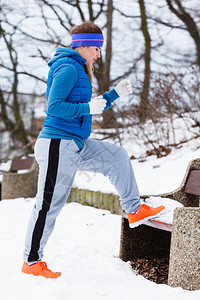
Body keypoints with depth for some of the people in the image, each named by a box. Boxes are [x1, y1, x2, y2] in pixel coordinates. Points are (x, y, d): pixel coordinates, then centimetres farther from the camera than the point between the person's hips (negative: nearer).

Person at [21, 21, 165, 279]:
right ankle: (31, 261, 7)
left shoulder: (79, 70, 18)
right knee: (49, 203, -3)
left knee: (117, 156, 12)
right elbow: (54, 106, -22)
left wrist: (116, 93, 18)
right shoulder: (68, 68, -14)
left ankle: (134, 211, 18)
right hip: (58, 144, -10)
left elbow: (87, 107, 25)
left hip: (76, 145, 10)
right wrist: (89, 108, -20)